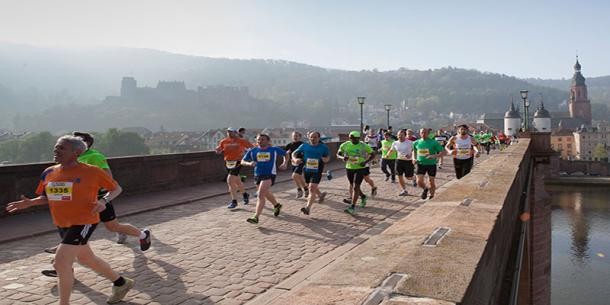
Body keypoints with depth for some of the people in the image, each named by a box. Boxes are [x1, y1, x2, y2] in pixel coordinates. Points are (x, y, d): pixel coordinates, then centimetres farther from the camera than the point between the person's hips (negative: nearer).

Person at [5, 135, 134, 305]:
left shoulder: (91, 171, -14)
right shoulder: (49, 172, 3)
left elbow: (116, 188, -5)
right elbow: (47, 197, 15)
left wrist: (104, 200, -23)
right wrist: (30, 202, -4)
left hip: (83, 223, -8)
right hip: (62, 225, 8)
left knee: (61, 263, -16)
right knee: (85, 259, 20)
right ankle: (121, 283, 39)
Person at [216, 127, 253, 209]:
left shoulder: (241, 141, -5)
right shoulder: (224, 141, 5)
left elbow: (251, 147, 4)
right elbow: (218, 151, 8)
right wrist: (218, 150, -12)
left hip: (237, 162, -5)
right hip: (228, 162, 5)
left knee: (230, 181, -16)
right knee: (237, 181, 18)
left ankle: (234, 201, -7)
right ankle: (245, 194, 43)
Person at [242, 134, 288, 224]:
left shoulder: (274, 150, 0)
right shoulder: (252, 151, 3)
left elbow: (285, 154, 15)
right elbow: (243, 161, 4)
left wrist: (285, 164, -2)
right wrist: (249, 163, -17)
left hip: (270, 175, -5)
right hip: (258, 175, 5)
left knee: (260, 195, -18)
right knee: (267, 194, 22)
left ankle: (256, 217, -19)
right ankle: (276, 205, 50)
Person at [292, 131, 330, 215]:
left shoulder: (323, 147, -2)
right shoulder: (304, 146, 0)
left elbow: (328, 157, 8)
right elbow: (294, 153, 5)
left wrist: (326, 159, -17)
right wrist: (295, 159, -18)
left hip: (317, 171, -4)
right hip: (307, 170, 4)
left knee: (312, 188, -16)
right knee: (311, 187, 21)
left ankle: (308, 207, -17)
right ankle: (320, 195, 52)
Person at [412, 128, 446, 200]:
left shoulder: (434, 142, -9)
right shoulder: (416, 143, 3)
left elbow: (443, 152, -10)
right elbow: (414, 151, 22)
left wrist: (434, 156, -26)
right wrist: (414, 159, 3)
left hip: (431, 164, -2)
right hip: (421, 164, 2)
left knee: (431, 181, 4)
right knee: (419, 181, -8)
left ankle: (432, 195, 28)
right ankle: (425, 189, 26)